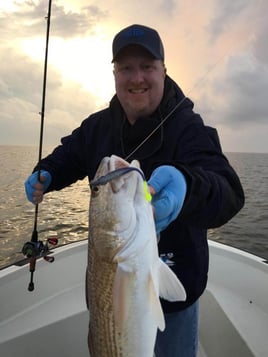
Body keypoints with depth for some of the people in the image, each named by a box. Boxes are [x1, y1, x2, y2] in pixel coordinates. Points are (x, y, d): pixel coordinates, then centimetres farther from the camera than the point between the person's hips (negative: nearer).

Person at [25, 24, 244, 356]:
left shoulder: (189, 127, -21)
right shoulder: (99, 124, -5)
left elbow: (229, 192, -36)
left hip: (172, 281, -4)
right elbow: (71, 154, 13)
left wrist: (185, 184, -58)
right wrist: (46, 173, -8)